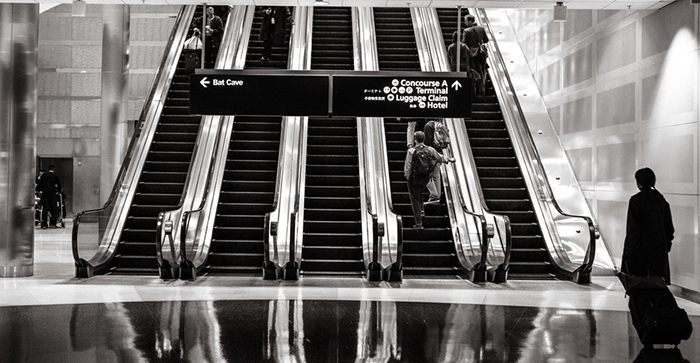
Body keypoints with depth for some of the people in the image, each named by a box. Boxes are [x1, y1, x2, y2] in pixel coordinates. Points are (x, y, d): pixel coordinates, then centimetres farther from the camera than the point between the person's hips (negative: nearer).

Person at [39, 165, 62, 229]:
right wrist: (59, 191, 18)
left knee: (45, 209, 3)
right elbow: (59, 184, 5)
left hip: (44, 193, 2)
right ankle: (53, 223, 0)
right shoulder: (55, 175, 1)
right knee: (54, 209, 5)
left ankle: (44, 224, 0)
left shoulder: (44, 175, 8)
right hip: (53, 193, -2)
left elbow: (41, 183, 11)